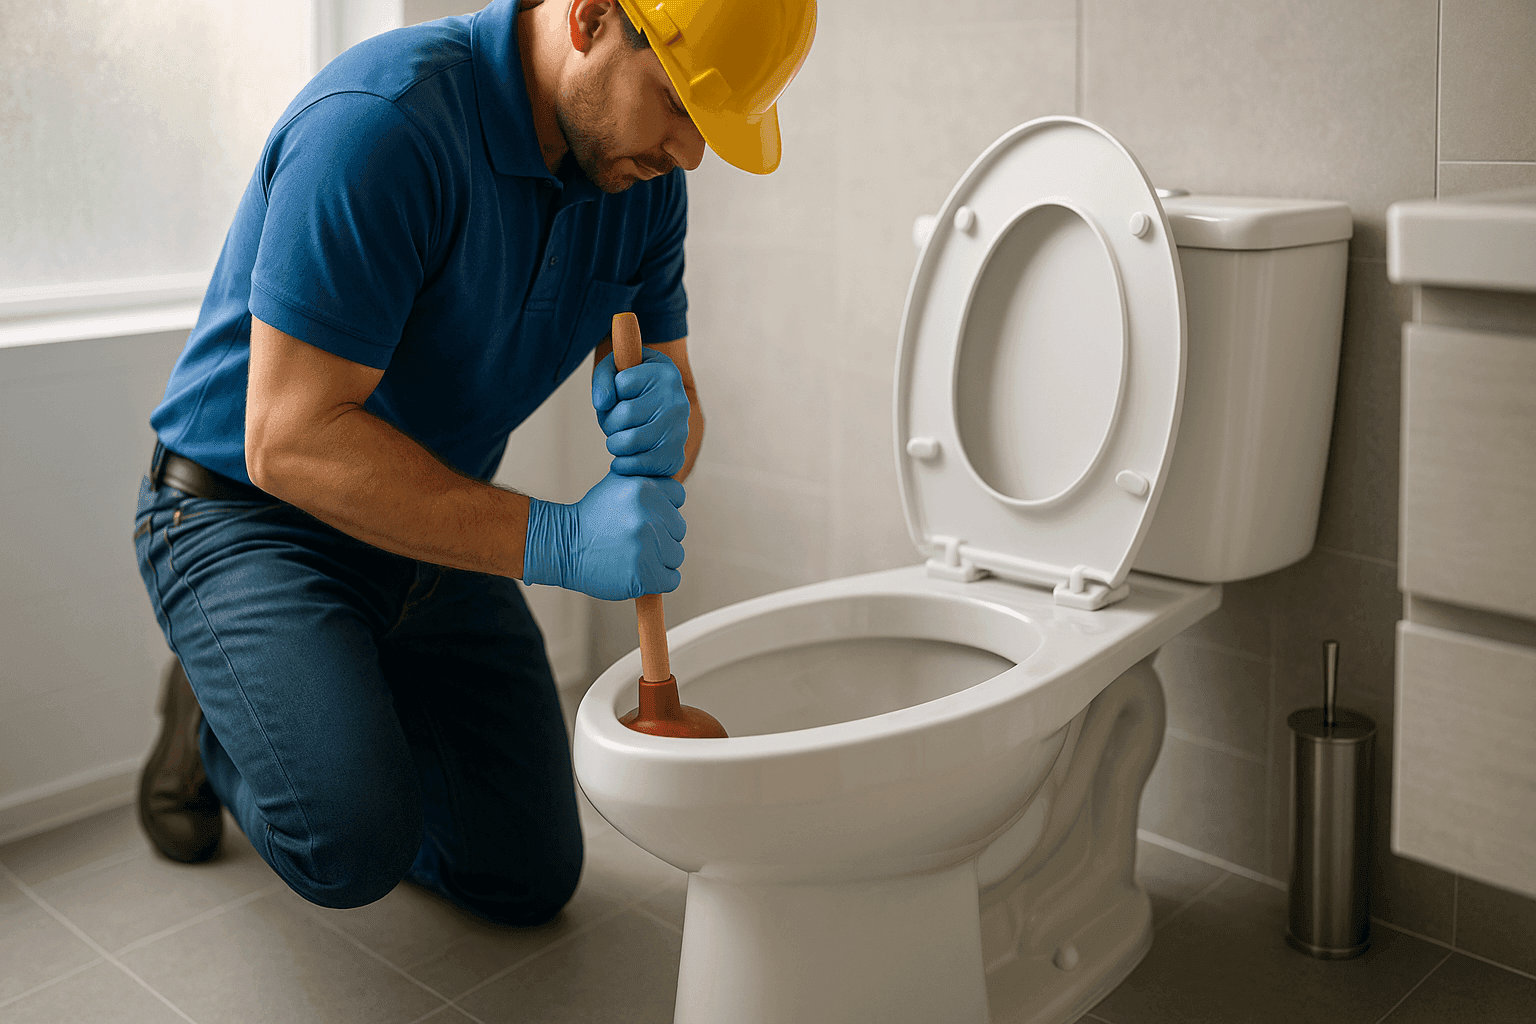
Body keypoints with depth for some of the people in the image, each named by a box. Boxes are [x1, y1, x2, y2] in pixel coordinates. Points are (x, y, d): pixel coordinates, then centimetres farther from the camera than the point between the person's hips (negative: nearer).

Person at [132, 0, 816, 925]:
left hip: (437, 531, 6)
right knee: (351, 849, -28)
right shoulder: (381, 124, -29)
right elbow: (289, 440, -31)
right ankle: (219, 720, 7)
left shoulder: (644, 178, -6)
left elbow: (675, 395, -1)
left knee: (530, 879, 7)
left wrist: (664, 426, -28)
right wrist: (555, 541, -37)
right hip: (251, 514, -6)